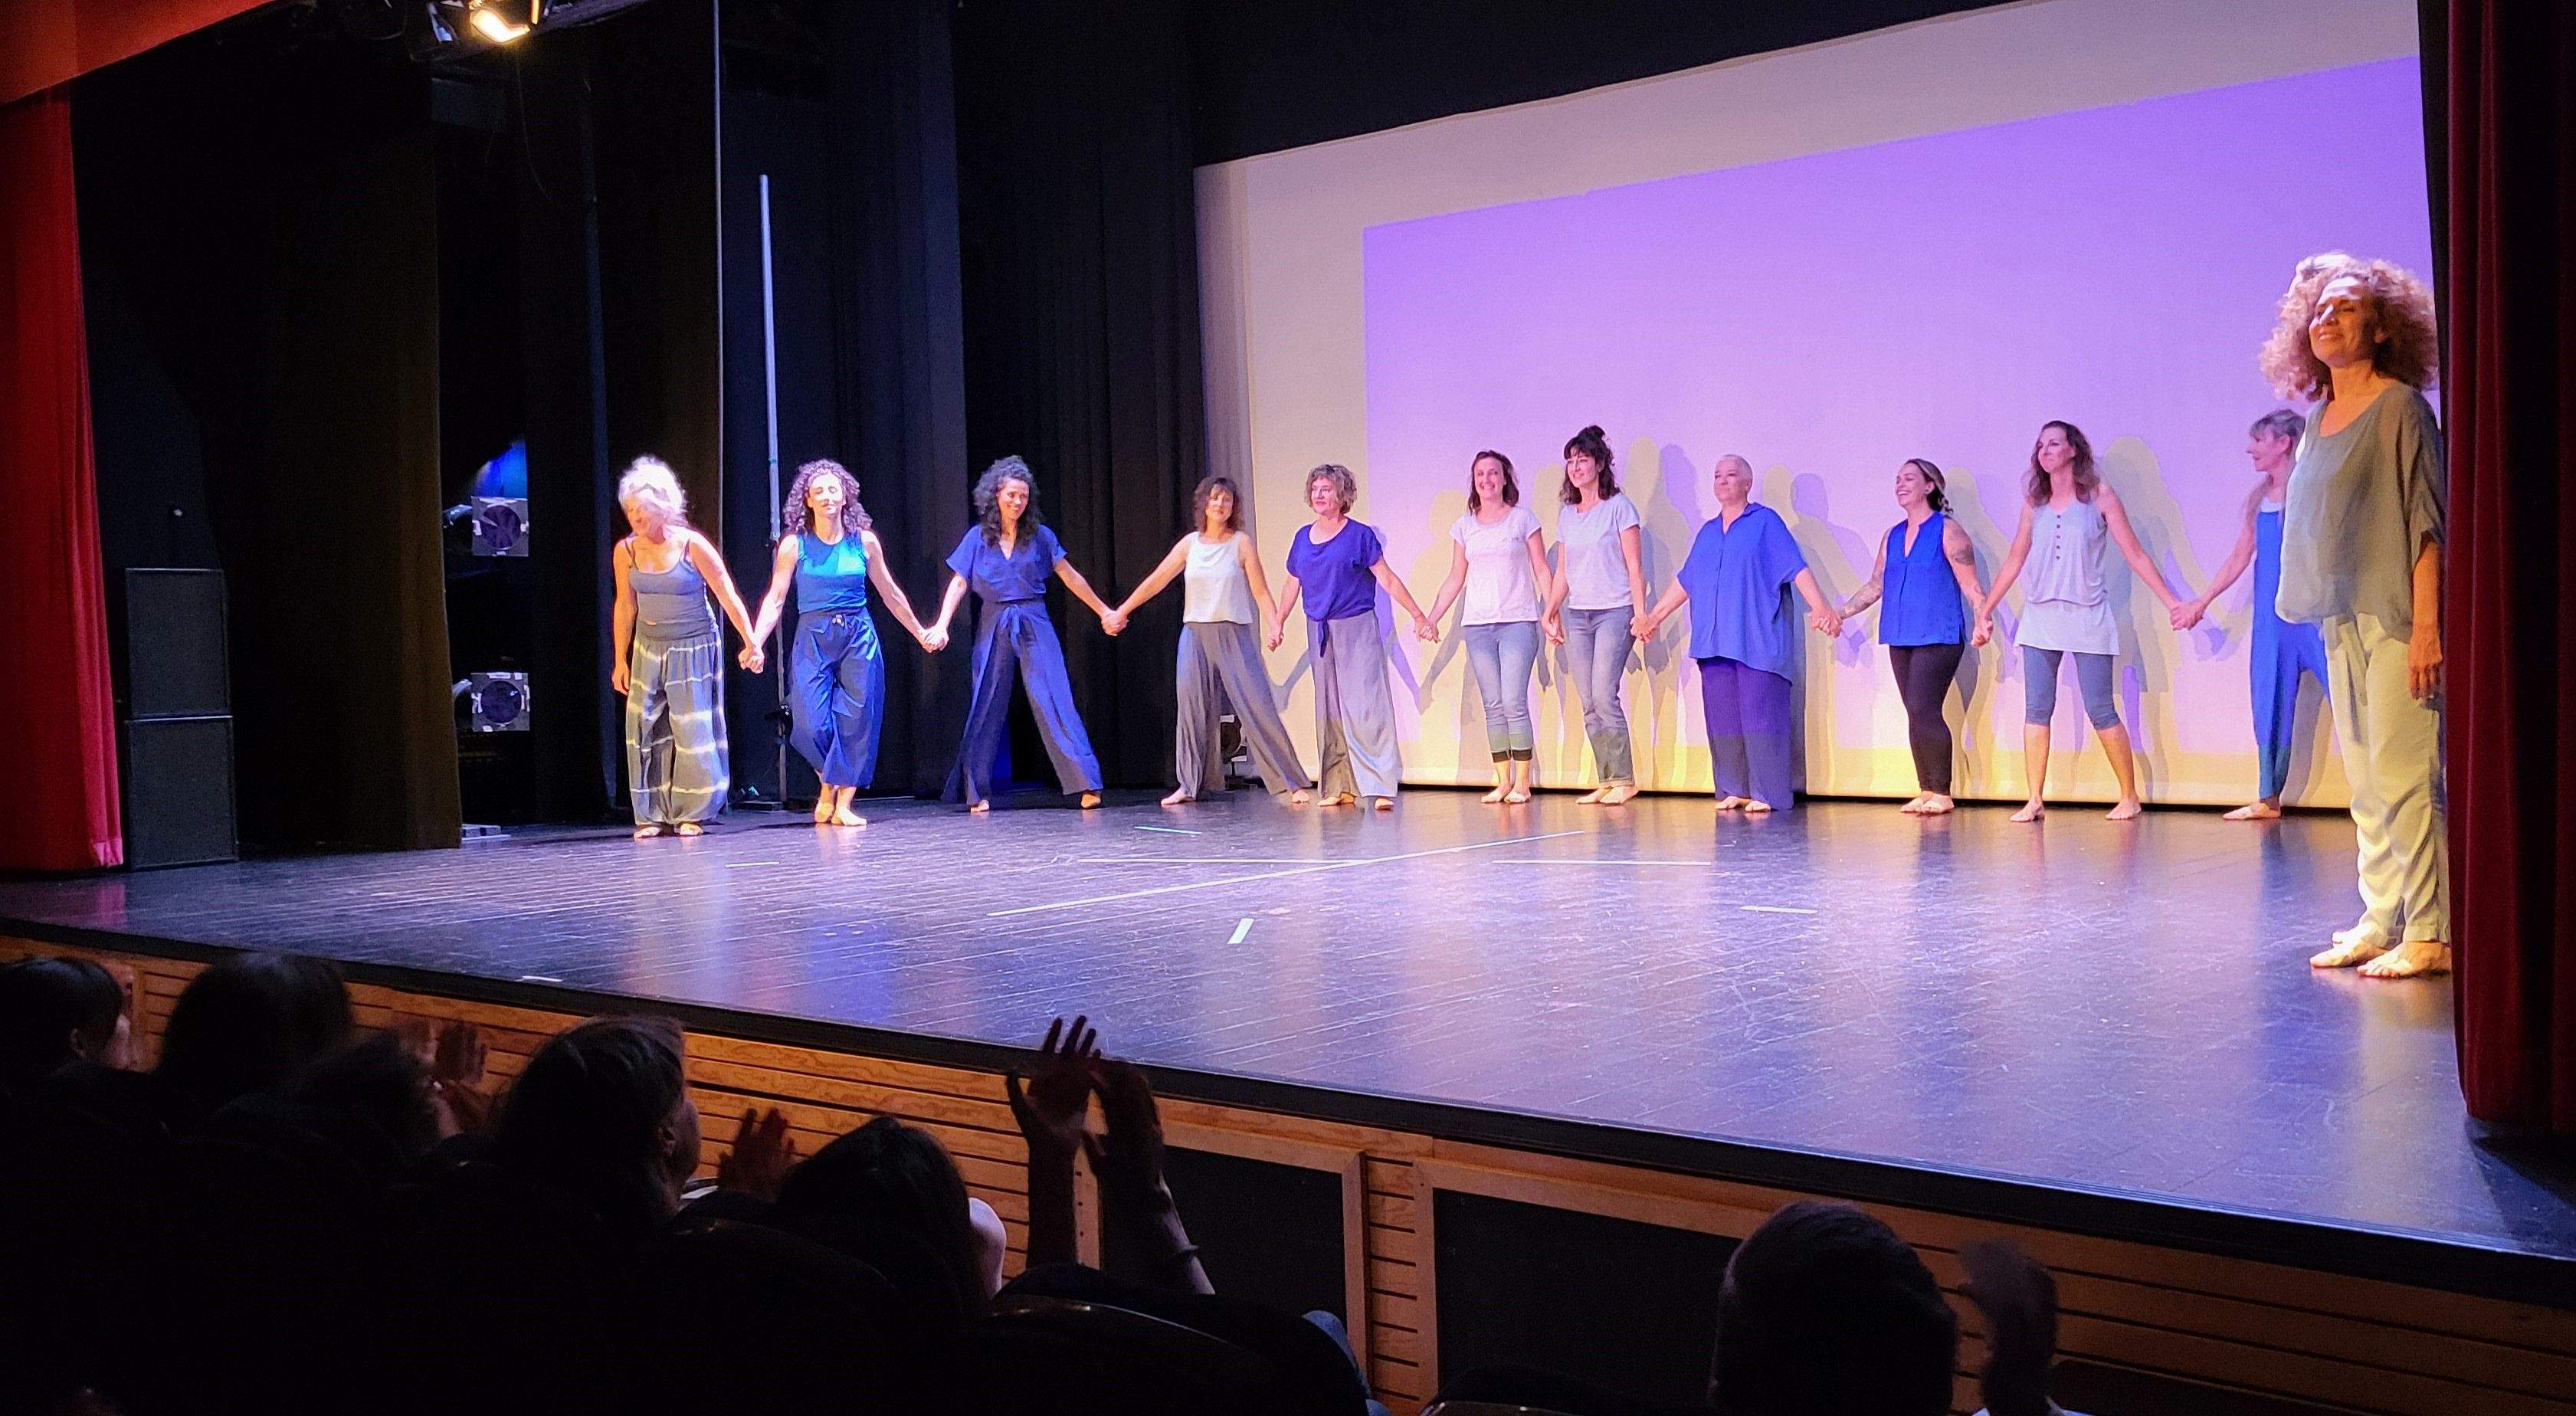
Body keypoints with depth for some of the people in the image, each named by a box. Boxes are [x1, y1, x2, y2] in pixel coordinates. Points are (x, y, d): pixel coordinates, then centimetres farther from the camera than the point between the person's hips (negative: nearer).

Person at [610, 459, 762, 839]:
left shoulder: (692, 546, -14)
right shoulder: (626, 551, -3)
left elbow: (728, 597, -10)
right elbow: (625, 608, 6)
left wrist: (751, 643, -10)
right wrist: (621, 661, 8)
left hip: (695, 648, -4)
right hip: (649, 650, 4)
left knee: (693, 729, -3)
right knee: (646, 728, -2)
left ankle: (692, 814, 5)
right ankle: (653, 815, 4)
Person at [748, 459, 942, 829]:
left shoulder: (864, 541, 4)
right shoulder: (794, 544, 0)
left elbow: (891, 593, 14)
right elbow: (775, 599, -2)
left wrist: (921, 633, 20)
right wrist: (755, 642, -14)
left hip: (858, 635, 1)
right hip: (813, 638, -1)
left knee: (856, 719, -4)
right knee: (811, 725, -9)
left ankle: (843, 804, 4)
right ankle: (827, 785, 20)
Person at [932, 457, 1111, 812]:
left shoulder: (1040, 535, 2)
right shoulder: (977, 537, 2)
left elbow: (1071, 577, 7)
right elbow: (959, 583, 1)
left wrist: (1103, 611, 7)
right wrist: (941, 625, -11)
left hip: (1034, 625, -1)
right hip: (993, 627, 1)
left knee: (1054, 702, -8)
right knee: (986, 708, 3)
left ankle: (1086, 785, -11)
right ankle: (977, 792, 10)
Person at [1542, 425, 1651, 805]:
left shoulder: (1618, 507, -1)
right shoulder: (1567, 514, 15)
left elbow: (1634, 566, -4)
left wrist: (1640, 611, -10)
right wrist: (1551, 611, 10)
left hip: (1614, 611, -6)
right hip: (1576, 614, 6)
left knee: (1604, 695, -15)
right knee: (1588, 704, 1)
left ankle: (1623, 778, -7)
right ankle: (1605, 780, 4)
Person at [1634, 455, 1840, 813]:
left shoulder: (1766, 522, 3)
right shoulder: (1707, 532, 20)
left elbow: (1798, 569, -6)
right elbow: (1685, 581, 26)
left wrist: (1820, 608, -18)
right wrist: (1654, 617, 25)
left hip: (1758, 642, -6)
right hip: (1714, 642, 6)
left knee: (1760, 715, -8)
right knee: (1722, 718, 4)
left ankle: (1766, 792, -5)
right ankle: (1733, 790, 10)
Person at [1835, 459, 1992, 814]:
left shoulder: (1947, 531, -3)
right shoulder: (1893, 536, 15)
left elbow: (1971, 585, -6)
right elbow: (1875, 586, 19)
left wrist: (1982, 622, -20)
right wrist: (1838, 613, 14)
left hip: (1938, 637, -6)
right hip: (1901, 638, 6)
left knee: (1923, 709, -14)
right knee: (1915, 714, 5)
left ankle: (1942, 794, -7)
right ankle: (1925, 791, 10)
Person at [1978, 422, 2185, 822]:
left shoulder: (2100, 498, 0)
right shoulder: (2034, 503, 9)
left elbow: (2135, 555, 1)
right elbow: (2015, 559, 16)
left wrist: (2172, 603, -3)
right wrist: (1986, 609, 17)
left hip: (2088, 617, -3)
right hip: (2040, 617, 3)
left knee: (2101, 712, -3)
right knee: (2036, 710, -1)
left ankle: (2130, 797, 9)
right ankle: (2035, 800, 3)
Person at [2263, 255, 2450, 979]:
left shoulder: (2400, 407, -5)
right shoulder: (2319, 419, 14)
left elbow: (2426, 524, -10)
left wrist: (2426, 625, -16)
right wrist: (2316, 607, 12)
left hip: (2395, 618, -7)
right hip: (2341, 620, 7)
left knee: (2402, 774, -10)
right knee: (2366, 783, 9)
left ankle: (2428, 934, -7)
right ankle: (2380, 923, 14)